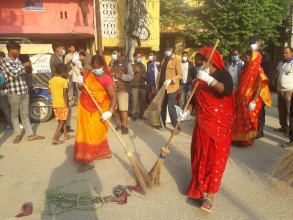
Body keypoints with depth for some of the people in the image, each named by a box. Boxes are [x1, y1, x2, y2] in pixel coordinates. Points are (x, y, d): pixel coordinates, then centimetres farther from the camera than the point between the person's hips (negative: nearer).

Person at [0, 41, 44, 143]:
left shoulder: (17, 60, 13)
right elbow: (14, 73, -23)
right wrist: (24, 65, -10)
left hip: (24, 91, 6)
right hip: (14, 93, -6)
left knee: (25, 114, 11)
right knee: (15, 114, 9)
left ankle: (30, 135, 13)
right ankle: (18, 135, 21)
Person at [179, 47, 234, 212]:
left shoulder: (223, 74, -6)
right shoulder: (199, 77, 11)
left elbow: (227, 90, -27)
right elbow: (194, 98, 16)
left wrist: (209, 80, -33)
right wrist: (187, 111, 1)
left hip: (220, 123, -5)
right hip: (203, 122, 6)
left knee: (216, 156, -4)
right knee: (200, 154, 11)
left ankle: (210, 195, 0)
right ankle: (200, 182, 32)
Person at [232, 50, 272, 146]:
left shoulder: (258, 69, -12)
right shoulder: (246, 68, 9)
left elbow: (260, 86, -16)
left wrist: (253, 101, -21)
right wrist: (237, 96, 11)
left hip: (250, 100, -7)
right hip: (242, 99, 7)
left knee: (249, 120, 5)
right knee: (241, 120, 12)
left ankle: (248, 139, 20)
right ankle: (240, 138, 25)